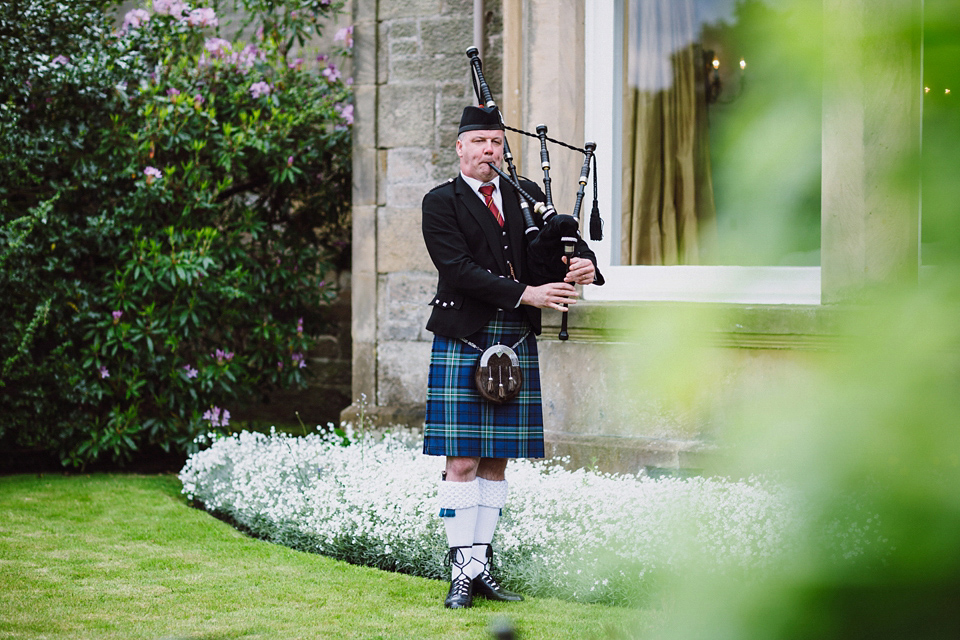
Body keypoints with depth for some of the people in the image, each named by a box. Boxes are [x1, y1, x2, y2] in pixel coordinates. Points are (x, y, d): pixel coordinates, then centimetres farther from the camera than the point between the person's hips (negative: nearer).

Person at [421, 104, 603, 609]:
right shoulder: (440, 203, 0)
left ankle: (482, 564, 12)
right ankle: (462, 572, -2)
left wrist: (584, 264, -12)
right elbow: (459, 270, -12)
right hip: (463, 341, -4)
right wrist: (526, 294, -19)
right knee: (462, 462, -5)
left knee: (496, 462, 7)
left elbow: (568, 239, 12)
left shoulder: (525, 195, 14)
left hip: (517, 345, 5)